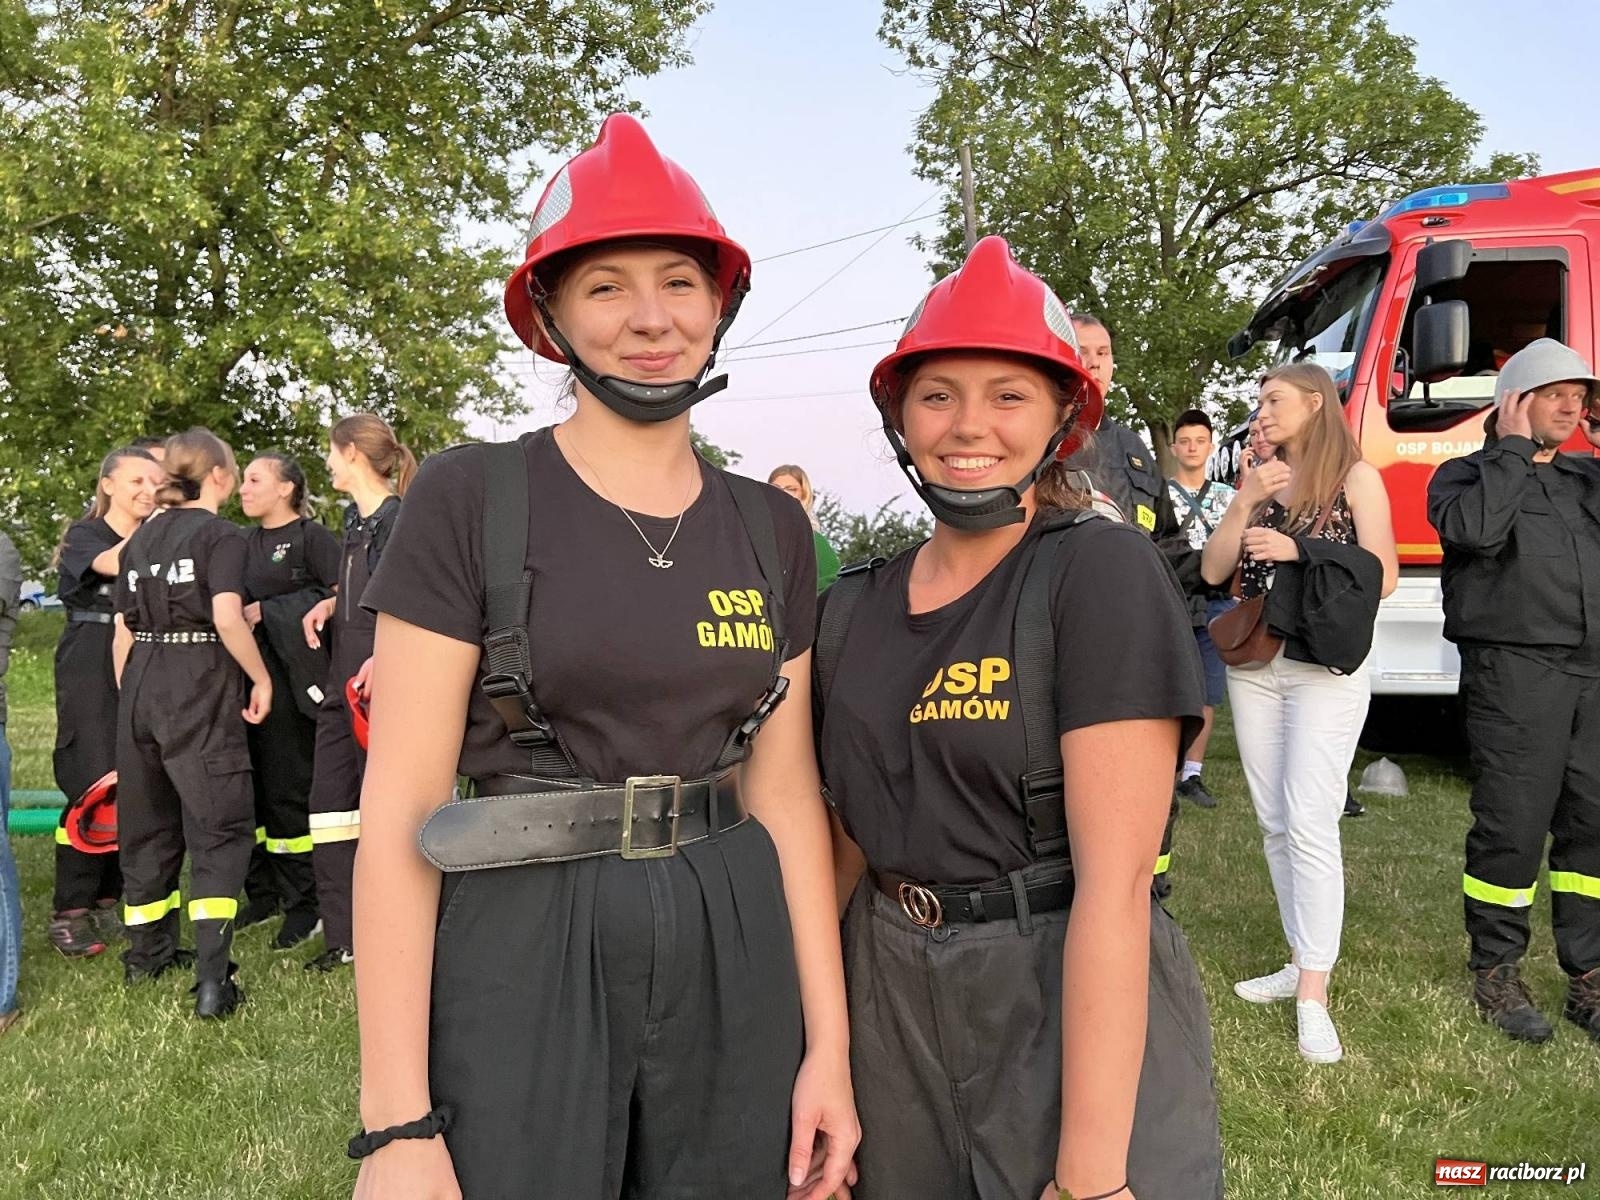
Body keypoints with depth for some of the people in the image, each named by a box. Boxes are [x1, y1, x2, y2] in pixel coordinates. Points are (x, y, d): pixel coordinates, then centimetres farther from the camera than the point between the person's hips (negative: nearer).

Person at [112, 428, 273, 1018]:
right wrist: (261, 680, -7)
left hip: (141, 682, 7)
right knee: (220, 824, -3)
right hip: (200, 685, -7)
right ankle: (211, 978, -11)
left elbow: (123, 632, 12)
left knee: (146, 817, 18)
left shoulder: (141, 537, 13)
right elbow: (227, 619, -18)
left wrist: (129, 697, 20)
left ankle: (146, 950, 33)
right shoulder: (222, 534, -6)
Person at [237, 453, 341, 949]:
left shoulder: (311, 536, -5)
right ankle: (262, 892, 22)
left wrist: (267, 611, -14)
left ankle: (302, 904, 7)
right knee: (249, 786, 9)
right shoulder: (247, 543, 18)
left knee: (289, 790, -3)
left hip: (291, 677, -7)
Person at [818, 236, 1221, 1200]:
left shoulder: (1103, 571, -14)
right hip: (891, 1004, 6)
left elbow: (1113, 881, -20)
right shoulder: (857, 611, 3)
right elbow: (849, 840, 10)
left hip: (1075, 1005, -5)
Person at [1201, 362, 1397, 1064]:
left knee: (1308, 823, -12)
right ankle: (1302, 962, 19)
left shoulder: (1355, 477, -1)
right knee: (1273, 821, 8)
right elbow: (1213, 572, 5)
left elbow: (1383, 577, -7)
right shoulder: (1259, 479, 13)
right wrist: (1245, 502, -6)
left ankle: (1313, 998, -7)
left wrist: (1299, 550, -15)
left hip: (1325, 668, -5)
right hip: (1253, 664, 6)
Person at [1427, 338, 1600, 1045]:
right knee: (1513, 827, -2)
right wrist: (1513, 447, -8)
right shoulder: (1466, 474, 3)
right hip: (1515, 673, -5)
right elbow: (1475, 527, -19)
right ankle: (1496, 975, 11)